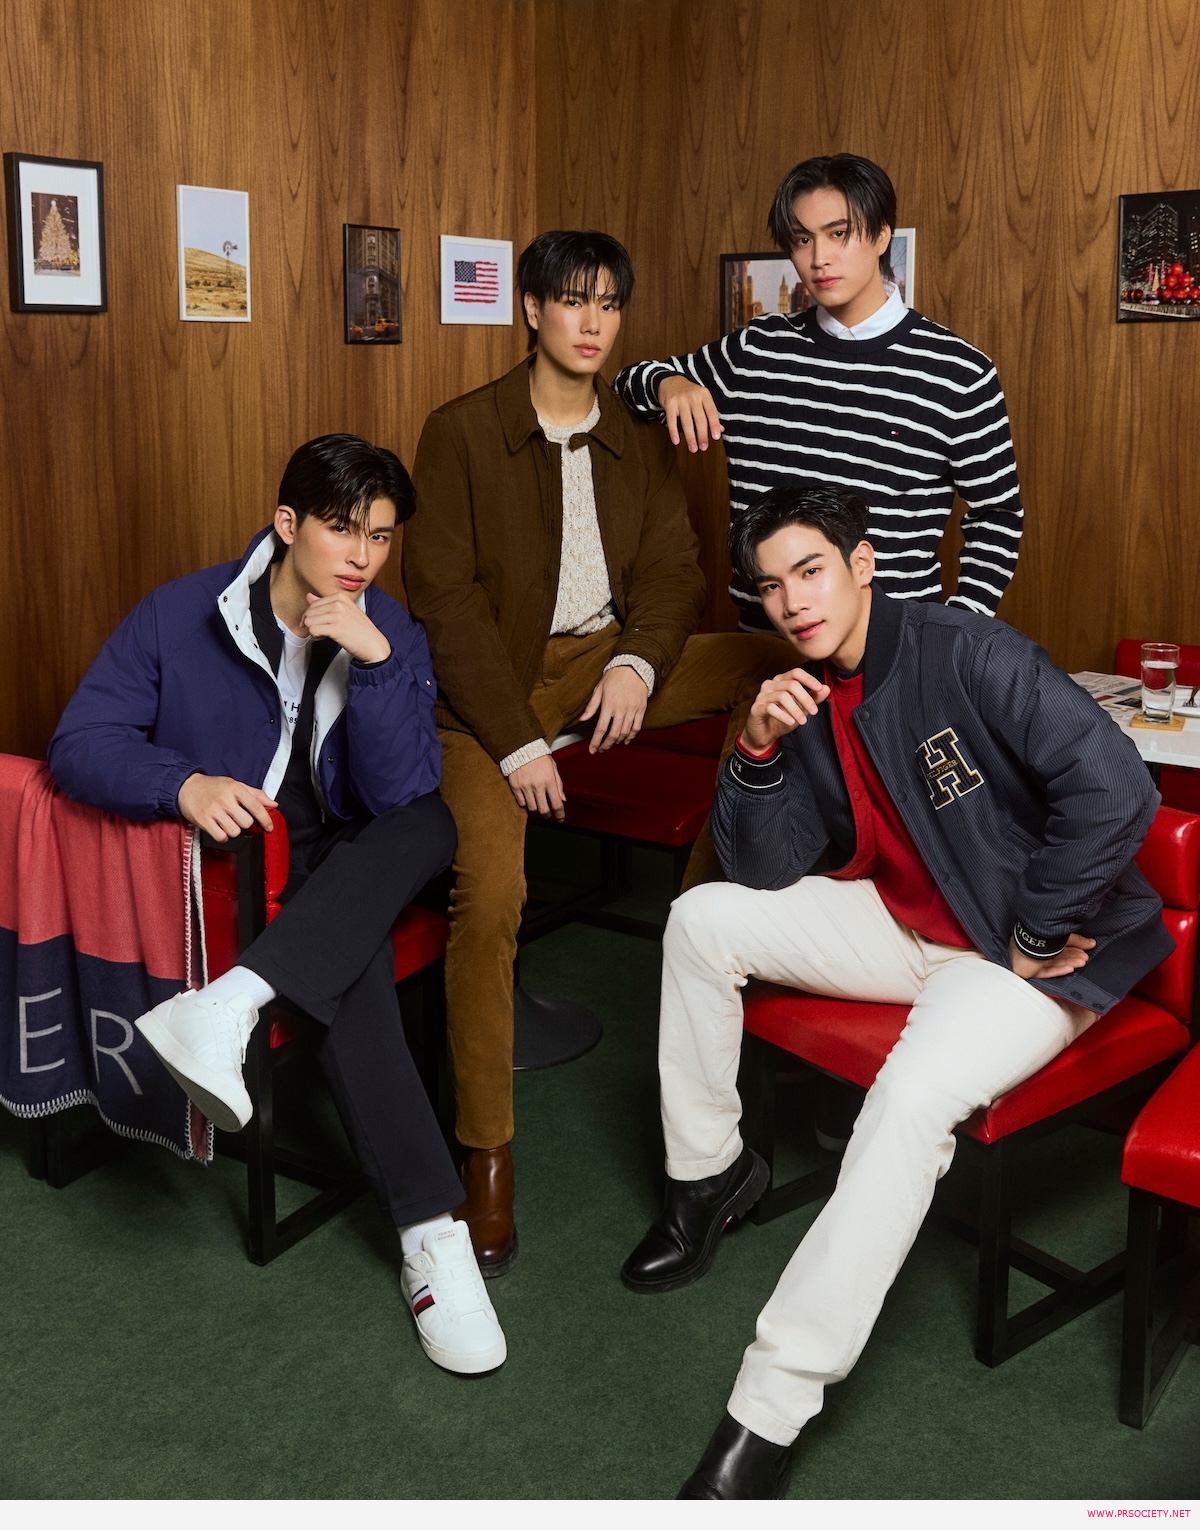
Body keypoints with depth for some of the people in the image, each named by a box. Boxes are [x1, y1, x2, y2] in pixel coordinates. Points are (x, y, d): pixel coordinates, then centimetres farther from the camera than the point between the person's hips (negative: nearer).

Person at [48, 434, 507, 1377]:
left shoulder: (393, 636, -2)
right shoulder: (179, 616, -6)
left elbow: (399, 795, -14)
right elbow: (80, 743, -9)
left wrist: (372, 661, -27)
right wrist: (183, 784, -29)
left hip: (343, 873, 3)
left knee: (429, 824, -31)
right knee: (351, 973, -32)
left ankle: (230, 1006, -42)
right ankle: (431, 1238, -33)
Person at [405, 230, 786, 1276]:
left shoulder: (640, 438, 11)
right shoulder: (463, 432, -3)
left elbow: (674, 570, 6)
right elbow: (445, 597, -9)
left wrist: (638, 660, -17)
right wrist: (517, 741, -17)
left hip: (604, 661, 4)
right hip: (490, 684, -4)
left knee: (772, 664, -17)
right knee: (490, 890, -25)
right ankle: (487, 1155, -10)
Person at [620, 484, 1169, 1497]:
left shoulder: (968, 655, -19)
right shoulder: (805, 694, 2)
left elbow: (1116, 790, -27)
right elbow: (766, 871, -1)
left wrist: (1033, 939, -18)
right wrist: (759, 751, -18)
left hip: (1030, 951, -7)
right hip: (906, 926, 7)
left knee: (910, 1102, -32)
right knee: (703, 919, -2)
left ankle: (771, 1411, -24)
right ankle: (708, 1176, 14)